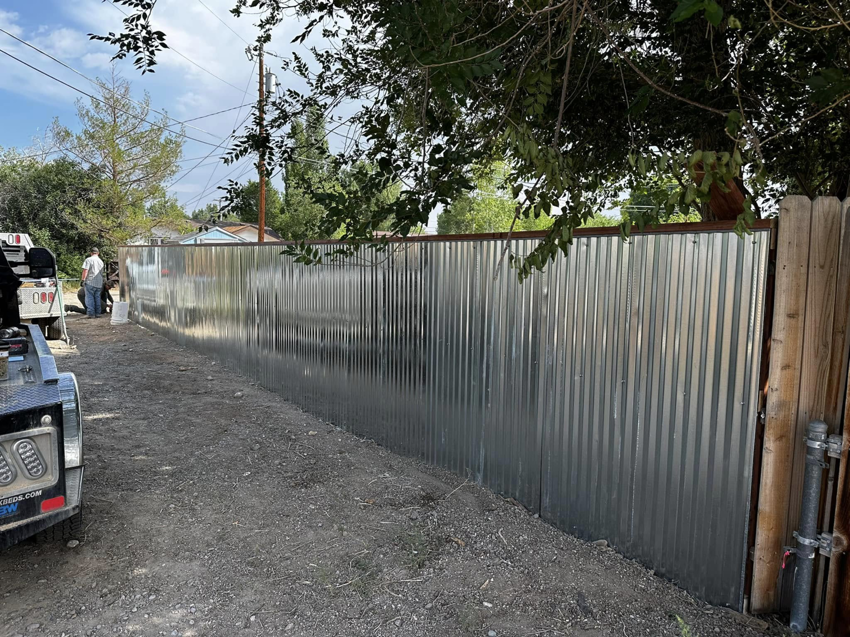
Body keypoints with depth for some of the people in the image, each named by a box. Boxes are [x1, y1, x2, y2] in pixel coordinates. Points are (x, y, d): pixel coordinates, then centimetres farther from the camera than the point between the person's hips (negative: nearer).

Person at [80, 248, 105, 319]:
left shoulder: (88, 260, -3)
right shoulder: (101, 261, 16)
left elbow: (85, 271, -13)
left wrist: (83, 280, -10)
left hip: (90, 282, -5)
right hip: (99, 283, 5)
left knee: (90, 298, -3)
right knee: (97, 298, 11)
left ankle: (90, 313, -5)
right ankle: (98, 313, 14)